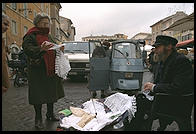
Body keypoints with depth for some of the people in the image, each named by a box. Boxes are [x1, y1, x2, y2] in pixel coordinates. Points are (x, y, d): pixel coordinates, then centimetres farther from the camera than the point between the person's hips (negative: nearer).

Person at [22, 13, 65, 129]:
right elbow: (27, 48, -20)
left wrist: (59, 49, 3)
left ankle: (50, 114, 28)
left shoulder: (48, 36, 18)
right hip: (38, 70, -7)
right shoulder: (31, 35, -5)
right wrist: (40, 48, -37)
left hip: (51, 69, 7)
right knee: (38, 93, -2)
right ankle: (38, 118, 14)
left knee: (51, 91, 12)